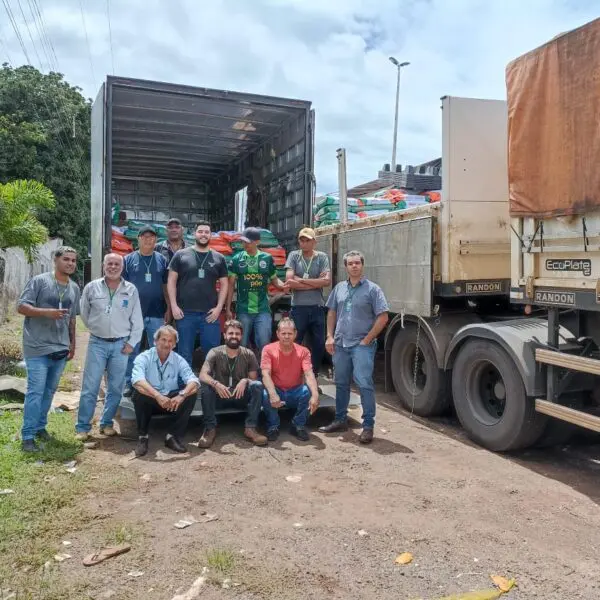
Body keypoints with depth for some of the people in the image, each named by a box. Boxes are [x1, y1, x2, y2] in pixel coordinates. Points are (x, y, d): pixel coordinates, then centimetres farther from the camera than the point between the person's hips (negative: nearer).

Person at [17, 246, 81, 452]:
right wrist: (47, 312, -23)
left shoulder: (74, 288, 11)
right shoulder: (39, 281, -8)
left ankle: (40, 426, 28)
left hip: (60, 348, 6)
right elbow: (21, 306, -11)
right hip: (38, 348, -6)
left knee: (50, 390, 14)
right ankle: (27, 436, 1)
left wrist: (72, 343, 18)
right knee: (35, 391, -7)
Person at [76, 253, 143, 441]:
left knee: (115, 388, 7)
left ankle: (106, 423, 20)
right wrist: (96, 329, 11)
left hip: (121, 344, 1)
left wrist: (131, 343, -2)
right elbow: (84, 313, 12)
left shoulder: (131, 290, 2)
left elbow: (137, 321, 3)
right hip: (97, 343, -1)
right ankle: (82, 427, 7)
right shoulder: (91, 287, 1)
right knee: (90, 387, -1)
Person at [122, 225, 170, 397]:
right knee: (131, 350, 5)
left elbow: (166, 286, 10)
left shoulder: (161, 260, 8)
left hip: (157, 314, 2)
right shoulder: (129, 259, 3)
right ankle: (129, 383, 15)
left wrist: (168, 309, 6)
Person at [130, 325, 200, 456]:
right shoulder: (144, 358, -13)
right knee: (139, 393, -33)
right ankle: (142, 437, -14)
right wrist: (158, 396, -47)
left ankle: (173, 437, -12)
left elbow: (194, 381, -18)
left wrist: (181, 395, -39)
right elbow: (137, 381, -32)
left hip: (171, 401, 2)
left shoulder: (179, 360, -5)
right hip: (150, 401, -2)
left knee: (191, 394, -23)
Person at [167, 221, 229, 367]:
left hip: (210, 314, 1)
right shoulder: (181, 255, 4)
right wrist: (174, 306, -5)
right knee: (184, 354, 8)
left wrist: (219, 307, -2)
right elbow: (171, 281, 4)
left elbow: (224, 284, 9)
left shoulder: (219, 258, 9)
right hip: (185, 313, -1)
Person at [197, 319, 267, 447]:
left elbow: (254, 379, -3)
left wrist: (245, 381, -28)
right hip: (220, 396, -1)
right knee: (206, 386, -30)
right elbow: (202, 375, -20)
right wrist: (216, 384, -42)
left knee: (257, 385, -27)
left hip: (241, 396, 1)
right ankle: (210, 428, -21)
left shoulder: (248, 354, -2)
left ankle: (250, 428, -23)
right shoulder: (215, 353, -6)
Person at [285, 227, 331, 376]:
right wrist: (315, 283, -8)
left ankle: (313, 379, 24)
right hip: (298, 308, -1)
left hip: (317, 308, 2)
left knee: (319, 345, 9)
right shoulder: (294, 256, 3)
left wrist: (300, 280, -10)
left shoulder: (322, 257, 5)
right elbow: (289, 281, -9)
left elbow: (327, 281, -8)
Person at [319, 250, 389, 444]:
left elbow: (383, 317, -8)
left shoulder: (372, 289, -4)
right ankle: (340, 420, 26)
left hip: (362, 345, -5)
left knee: (365, 384, -9)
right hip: (340, 344, 5)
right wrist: (330, 337, 6)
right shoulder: (339, 288, 10)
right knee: (341, 384, 14)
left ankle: (368, 426, -2)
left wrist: (367, 340, -11)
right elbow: (332, 313, 17)